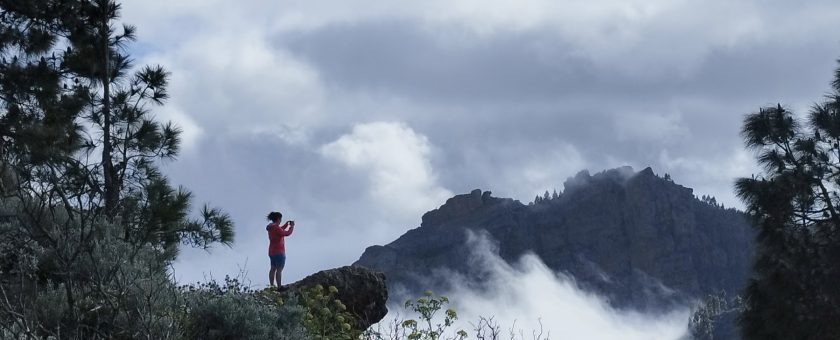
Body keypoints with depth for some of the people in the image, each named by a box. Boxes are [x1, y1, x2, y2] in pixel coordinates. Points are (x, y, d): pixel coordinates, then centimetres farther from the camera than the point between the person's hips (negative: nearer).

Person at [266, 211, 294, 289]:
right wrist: (292, 226, -4)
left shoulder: (271, 227, 9)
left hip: (272, 251, 10)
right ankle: (279, 287, -12)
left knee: (273, 268, 14)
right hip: (278, 251, -10)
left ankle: (271, 285, 16)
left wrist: (286, 224, 18)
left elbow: (281, 230, 26)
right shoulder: (276, 228, -21)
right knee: (279, 269, -9)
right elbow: (286, 233, -19)